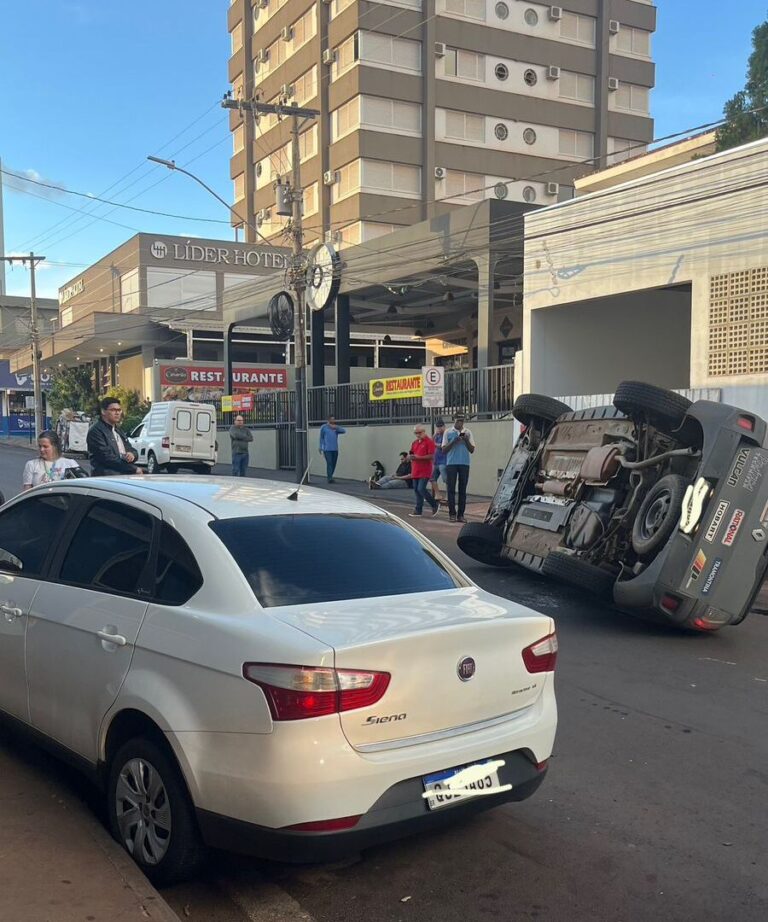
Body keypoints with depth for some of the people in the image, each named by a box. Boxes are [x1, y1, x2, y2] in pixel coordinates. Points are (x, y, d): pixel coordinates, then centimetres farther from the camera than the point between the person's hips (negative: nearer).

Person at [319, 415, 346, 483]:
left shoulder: (336, 428, 13)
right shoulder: (324, 427, 4)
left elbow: (344, 431, -2)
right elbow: (321, 438, 7)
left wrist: (336, 427, -14)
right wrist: (321, 448, 2)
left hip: (335, 449, 5)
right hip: (327, 449, -5)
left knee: (334, 464, 5)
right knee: (329, 463, -12)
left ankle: (330, 477, 16)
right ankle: (330, 478, -13)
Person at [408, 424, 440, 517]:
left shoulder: (429, 442, -8)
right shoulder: (415, 442, 15)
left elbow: (431, 456, -15)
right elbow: (412, 454, 25)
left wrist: (418, 457, -21)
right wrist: (411, 457, 1)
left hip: (425, 471, -7)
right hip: (416, 470, 7)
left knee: (421, 489, -13)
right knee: (416, 490, 7)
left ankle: (435, 505, 5)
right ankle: (418, 511, 13)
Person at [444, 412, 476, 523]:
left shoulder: (468, 432, 9)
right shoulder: (448, 433, 5)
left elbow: (472, 450, 7)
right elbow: (444, 449, 1)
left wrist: (466, 440, -9)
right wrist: (454, 441, -12)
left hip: (464, 464, 1)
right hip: (451, 463, -1)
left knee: (462, 490, 2)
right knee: (451, 489, -3)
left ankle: (461, 514, 5)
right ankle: (452, 514, 1)